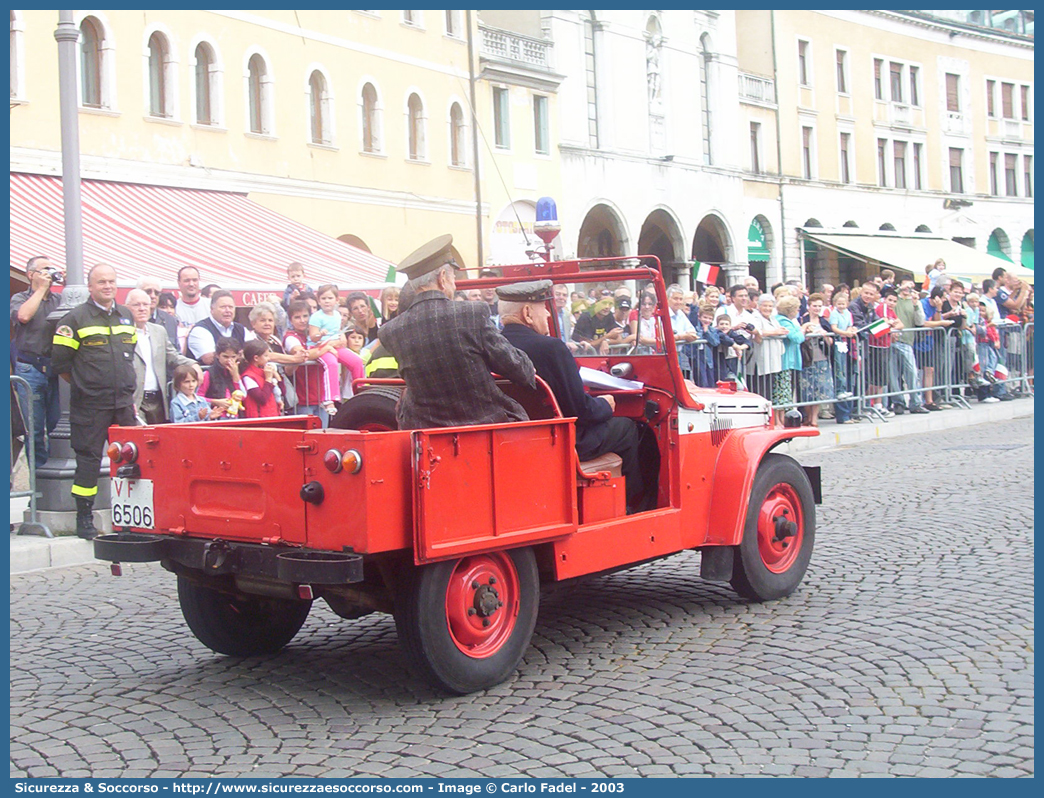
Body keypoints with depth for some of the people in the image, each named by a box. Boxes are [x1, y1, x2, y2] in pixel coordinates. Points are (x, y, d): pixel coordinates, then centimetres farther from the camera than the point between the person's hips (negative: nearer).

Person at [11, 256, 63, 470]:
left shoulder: (59, 300, 15)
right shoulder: (20, 298, 8)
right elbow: (23, 316, -14)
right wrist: (41, 289, -5)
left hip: (55, 370, 3)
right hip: (30, 370, -2)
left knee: (56, 424, 2)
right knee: (34, 427, -2)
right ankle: (38, 470, 5)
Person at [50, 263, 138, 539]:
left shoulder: (126, 317, 14)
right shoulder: (76, 319, -3)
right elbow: (60, 362, -3)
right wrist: (83, 384, 4)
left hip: (123, 402, 5)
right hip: (90, 403, -5)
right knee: (88, 458, -2)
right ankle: (84, 518, 6)